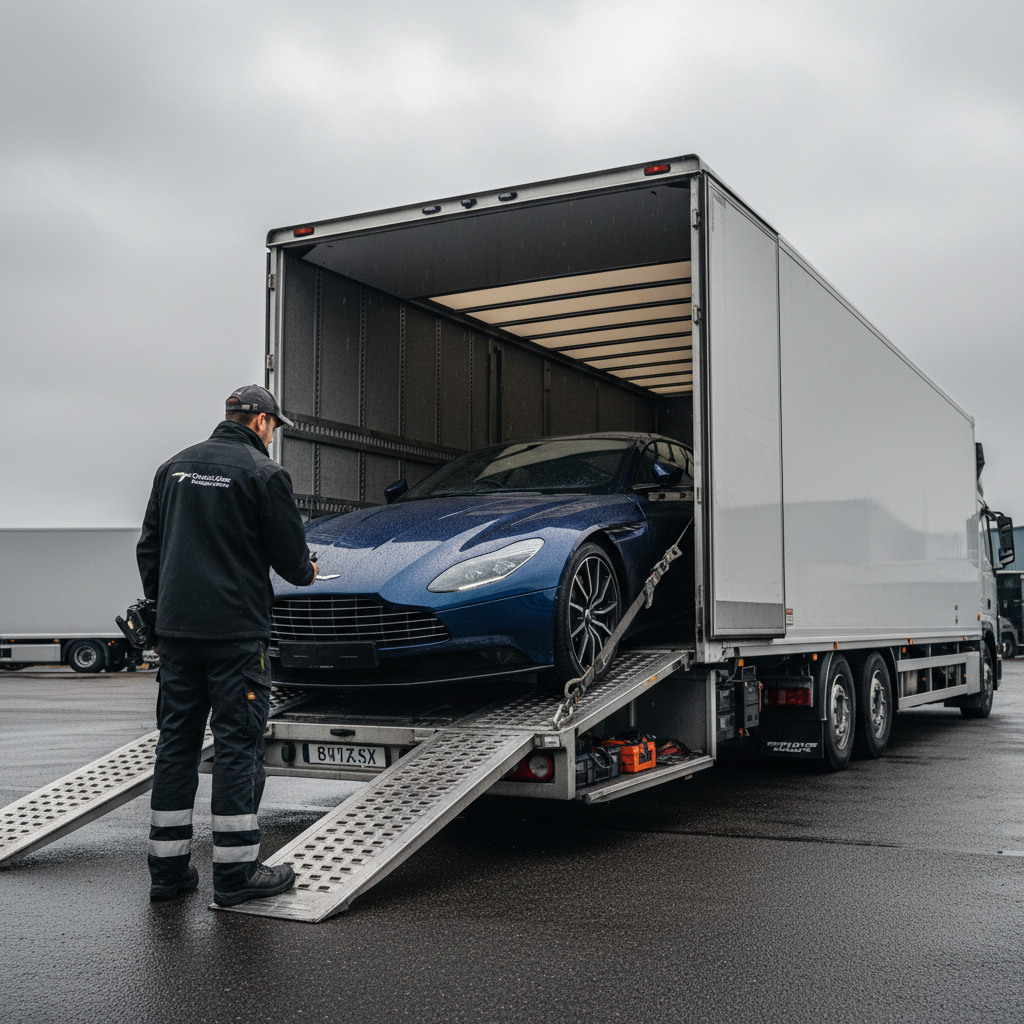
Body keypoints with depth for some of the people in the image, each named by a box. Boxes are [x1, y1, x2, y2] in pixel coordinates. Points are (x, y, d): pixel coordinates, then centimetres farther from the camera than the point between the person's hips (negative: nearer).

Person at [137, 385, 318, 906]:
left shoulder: (174, 467, 13)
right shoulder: (264, 473, -6)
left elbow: (148, 548, 16)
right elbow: (290, 555, -4)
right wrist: (306, 572, 18)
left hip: (176, 629, 6)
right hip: (235, 629, -6)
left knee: (176, 741, 10)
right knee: (237, 744, -1)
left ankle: (168, 868, 16)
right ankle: (236, 872, 2)